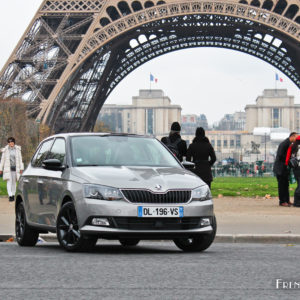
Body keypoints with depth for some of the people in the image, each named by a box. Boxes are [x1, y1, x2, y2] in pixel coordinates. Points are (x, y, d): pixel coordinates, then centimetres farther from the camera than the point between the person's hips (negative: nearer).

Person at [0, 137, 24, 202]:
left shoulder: (17, 149, 3)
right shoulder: (5, 150, -1)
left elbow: (20, 159, 4)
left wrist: (21, 168, -1)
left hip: (15, 168, 2)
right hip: (8, 168, -2)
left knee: (14, 181, 7)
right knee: (9, 181, -12)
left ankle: (13, 195, 19)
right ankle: (10, 196, -19)